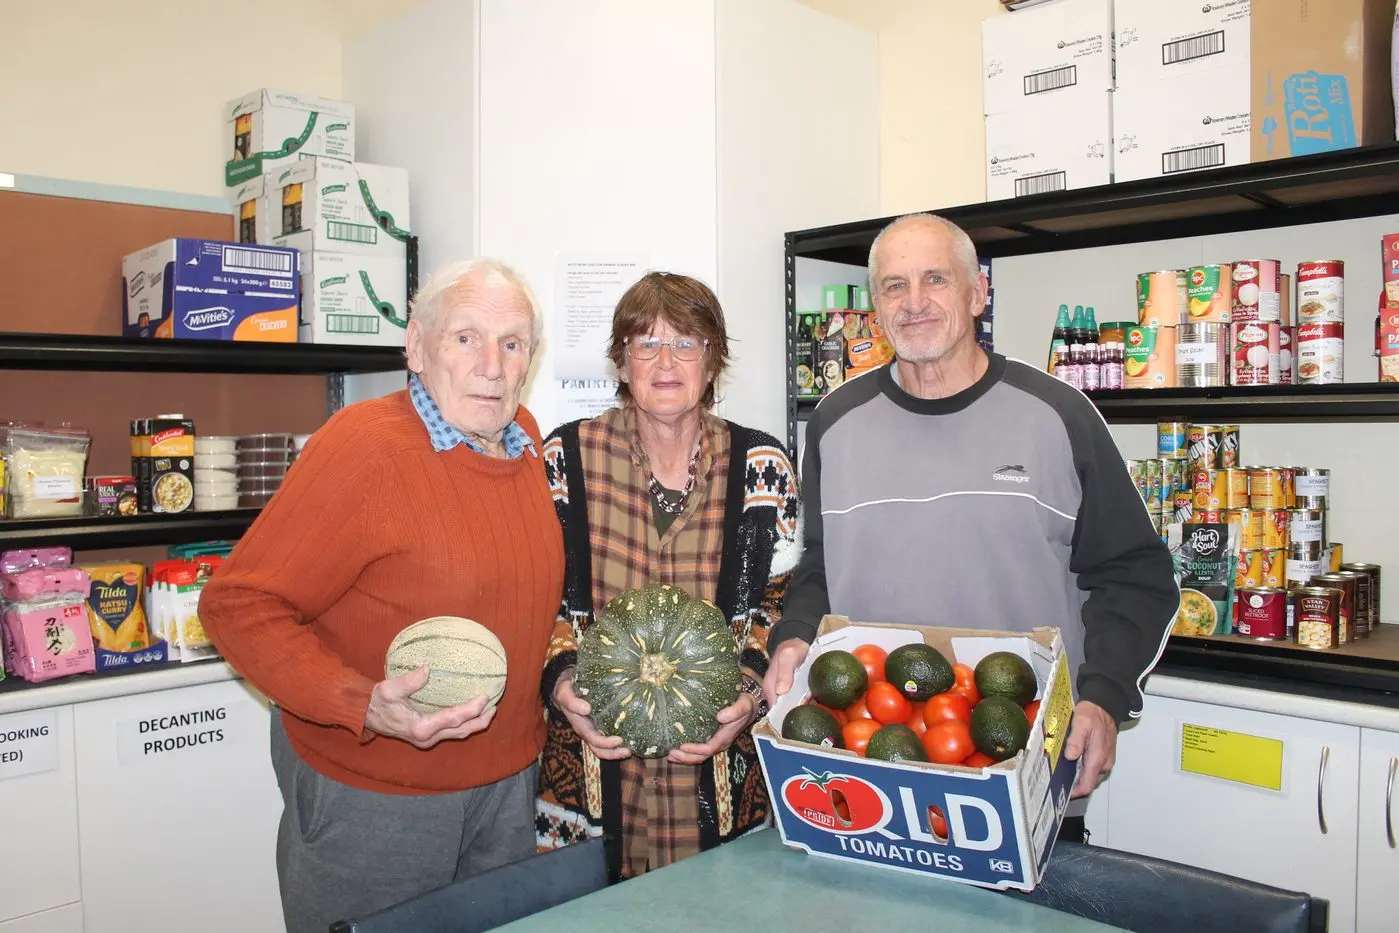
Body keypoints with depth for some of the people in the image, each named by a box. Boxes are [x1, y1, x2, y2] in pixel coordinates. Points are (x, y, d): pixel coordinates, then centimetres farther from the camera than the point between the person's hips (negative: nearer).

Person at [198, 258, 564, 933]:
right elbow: (240, 605, -20)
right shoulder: (364, 445, -20)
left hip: (509, 778, 7)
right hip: (372, 797, -6)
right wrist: (364, 707, -30)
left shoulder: (524, 438, 1)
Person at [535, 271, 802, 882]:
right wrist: (562, 681, -16)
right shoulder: (569, 457, -2)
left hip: (722, 754, 0)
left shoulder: (761, 465, -2)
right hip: (596, 750, 0)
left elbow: (775, 605, -2)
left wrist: (749, 693, -19)